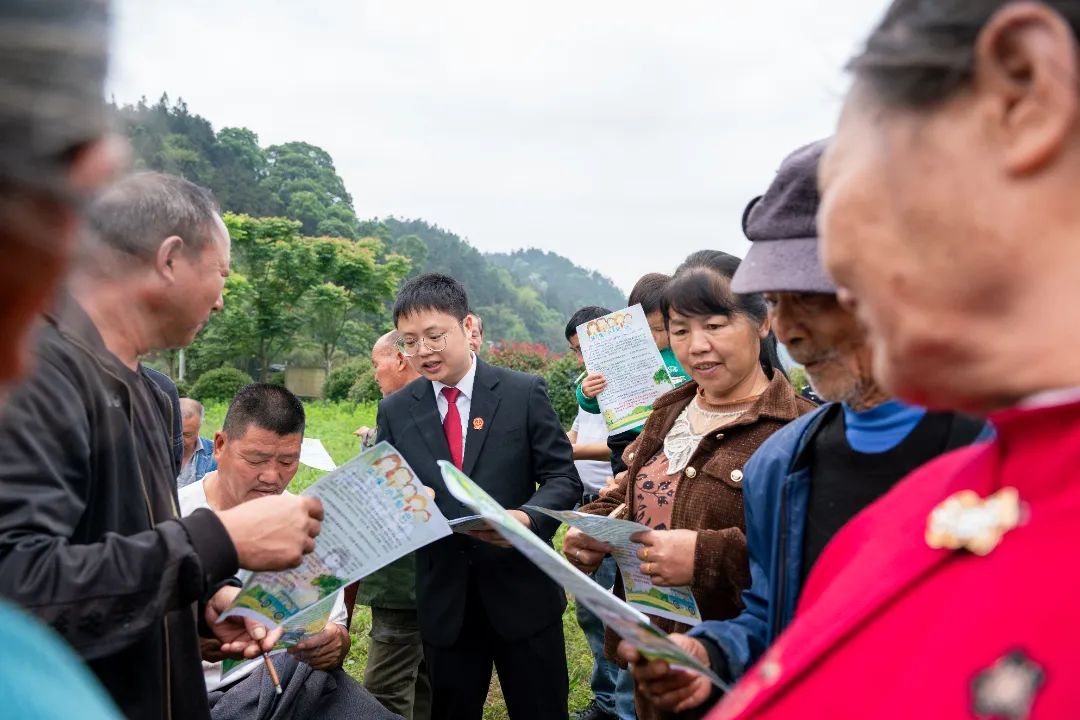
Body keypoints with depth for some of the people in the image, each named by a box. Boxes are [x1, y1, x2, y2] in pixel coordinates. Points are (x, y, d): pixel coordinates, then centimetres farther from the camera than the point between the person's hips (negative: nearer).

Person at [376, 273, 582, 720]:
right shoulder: (395, 411, 3)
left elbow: (563, 477, -4)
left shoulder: (524, 393, -4)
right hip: (443, 601, 2)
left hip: (522, 591, -2)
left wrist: (527, 517, -24)